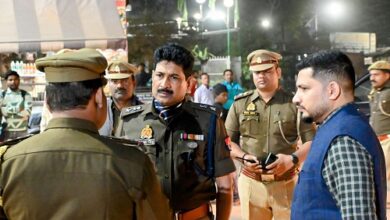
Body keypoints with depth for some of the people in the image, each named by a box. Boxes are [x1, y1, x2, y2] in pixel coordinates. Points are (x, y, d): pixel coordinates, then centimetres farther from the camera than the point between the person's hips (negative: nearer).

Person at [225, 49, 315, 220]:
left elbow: (312, 142, -1)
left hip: (286, 183, -1)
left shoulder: (294, 103, -1)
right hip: (251, 182, 2)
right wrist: (243, 157, -8)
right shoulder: (240, 103, 6)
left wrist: (292, 159, -17)